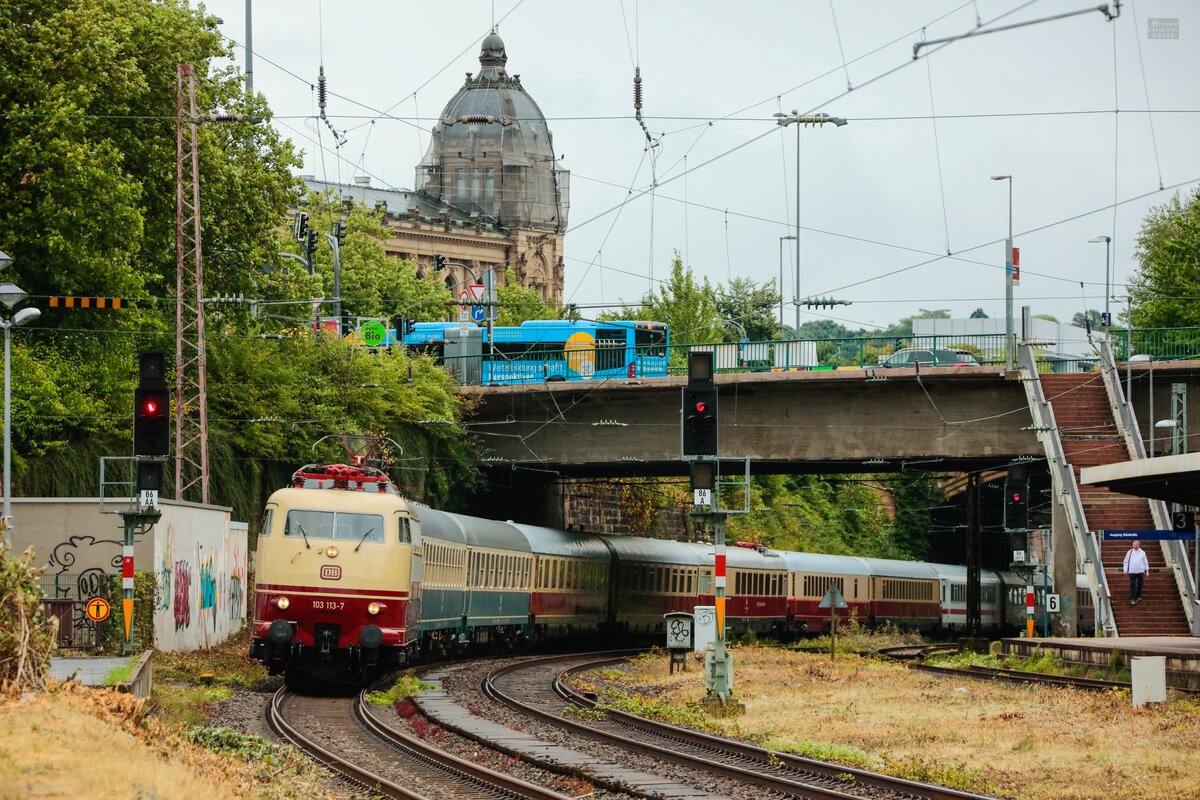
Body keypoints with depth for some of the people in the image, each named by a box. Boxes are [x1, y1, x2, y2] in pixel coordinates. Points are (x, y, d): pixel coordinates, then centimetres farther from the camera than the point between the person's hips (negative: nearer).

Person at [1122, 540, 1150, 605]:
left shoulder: (1142, 553, 5)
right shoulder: (1130, 552, 2)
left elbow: (1145, 562, 11)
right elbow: (1126, 561, 5)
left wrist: (1147, 570, 8)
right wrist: (1125, 570, -1)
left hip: (1140, 572, 1)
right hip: (1132, 572, -1)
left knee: (1140, 585, 8)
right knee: (1132, 586, -5)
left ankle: (1138, 596, 26)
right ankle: (1132, 599, -2)